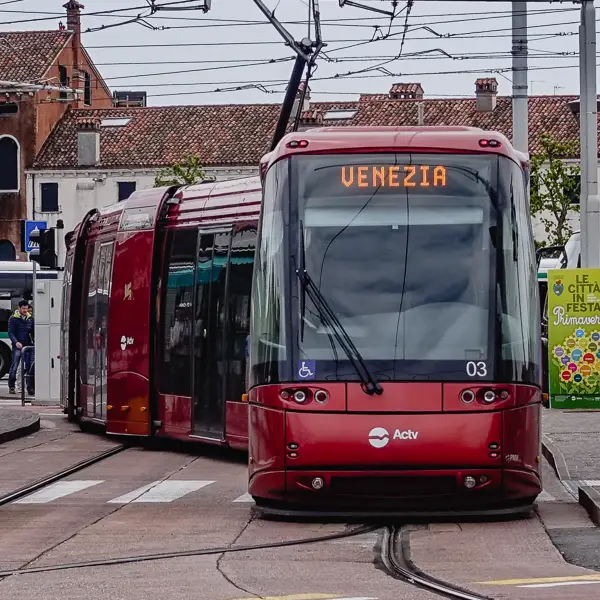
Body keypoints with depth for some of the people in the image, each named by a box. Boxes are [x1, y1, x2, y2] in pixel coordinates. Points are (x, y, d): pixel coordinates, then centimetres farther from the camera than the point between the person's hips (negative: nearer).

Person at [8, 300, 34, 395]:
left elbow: (33, 332, 15)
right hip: (17, 346, -3)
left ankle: (30, 387, 3)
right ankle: (11, 387, 8)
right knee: (14, 366, -3)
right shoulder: (13, 319, -1)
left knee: (28, 367, 2)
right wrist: (16, 342, -22)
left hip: (28, 345, 3)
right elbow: (10, 332, -6)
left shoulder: (30, 318, 11)